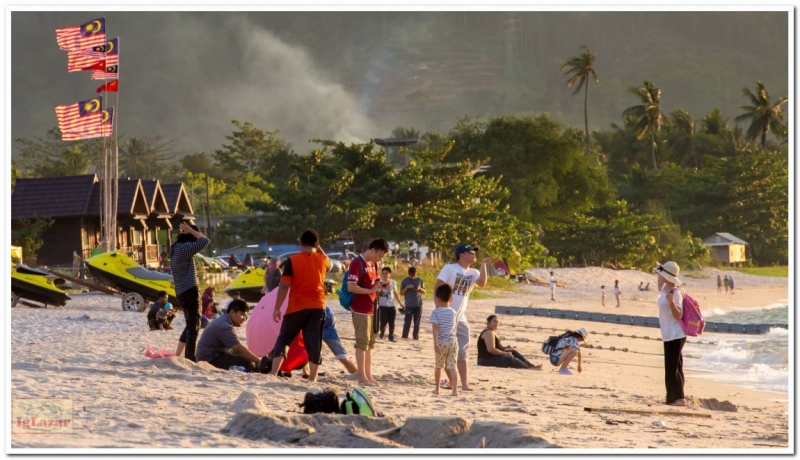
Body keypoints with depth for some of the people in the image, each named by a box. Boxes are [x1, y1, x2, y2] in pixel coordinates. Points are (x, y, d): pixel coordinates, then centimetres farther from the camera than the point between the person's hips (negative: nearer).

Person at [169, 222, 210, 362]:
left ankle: (187, 357, 24)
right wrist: (191, 230, -7)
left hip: (181, 293, 10)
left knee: (190, 325, 21)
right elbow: (205, 241, -17)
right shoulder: (185, 248, -15)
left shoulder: (176, 248, 13)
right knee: (194, 327, -5)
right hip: (190, 292, -10)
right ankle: (190, 358, -8)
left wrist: (186, 231, 17)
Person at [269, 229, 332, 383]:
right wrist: (318, 249, 25)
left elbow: (284, 285, -9)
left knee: (284, 339, 8)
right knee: (314, 343, 4)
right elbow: (330, 265, 31)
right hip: (317, 307, 2)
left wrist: (277, 308, -4)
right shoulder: (322, 260, 4)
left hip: (297, 307, -2)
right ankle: (312, 379, 1)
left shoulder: (292, 260, -7)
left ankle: (273, 374, -2)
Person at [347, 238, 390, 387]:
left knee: (369, 343, 12)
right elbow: (351, 287, -22)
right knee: (362, 343, -7)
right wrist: (371, 291, -18)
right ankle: (362, 377, -4)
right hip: (360, 309, -9)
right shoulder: (357, 263, -14)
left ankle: (368, 376, 18)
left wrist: (380, 286, 3)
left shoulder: (373, 264, 13)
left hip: (371, 308, 9)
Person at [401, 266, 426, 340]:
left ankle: (416, 337, 10)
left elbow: (424, 292, 10)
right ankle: (404, 337, 0)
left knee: (417, 322, 4)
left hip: (418, 305, 2)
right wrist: (406, 287, -15)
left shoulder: (420, 280, 7)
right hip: (409, 305, -2)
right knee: (407, 322, -6)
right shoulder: (404, 281, 2)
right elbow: (401, 293, 2)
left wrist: (420, 288, -10)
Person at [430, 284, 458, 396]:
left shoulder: (435, 312, -7)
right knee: (452, 367, -2)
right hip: (453, 341, 3)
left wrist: (435, 343, -19)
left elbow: (435, 328, -15)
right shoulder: (453, 312, 7)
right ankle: (455, 389, -13)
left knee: (439, 366, 14)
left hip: (441, 342, -3)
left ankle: (437, 389, 23)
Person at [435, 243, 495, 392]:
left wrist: (483, 264, -14)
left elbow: (482, 283, -12)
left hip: (461, 318, 6)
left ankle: (464, 383, 10)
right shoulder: (449, 268, -8)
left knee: (462, 351, 7)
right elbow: (438, 288, -11)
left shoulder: (473, 273, 8)